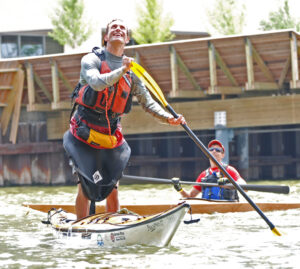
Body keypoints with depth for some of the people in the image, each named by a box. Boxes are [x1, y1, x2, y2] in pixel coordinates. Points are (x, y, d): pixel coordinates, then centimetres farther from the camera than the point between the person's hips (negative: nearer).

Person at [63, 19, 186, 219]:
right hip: (85, 133, -4)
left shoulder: (131, 72, 9)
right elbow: (97, 82, -25)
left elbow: (148, 102, 7)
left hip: (112, 135, 4)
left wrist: (170, 119, -7)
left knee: (112, 188, 7)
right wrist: (122, 70, -26)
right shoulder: (92, 59, -5)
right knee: (86, 186, -7)